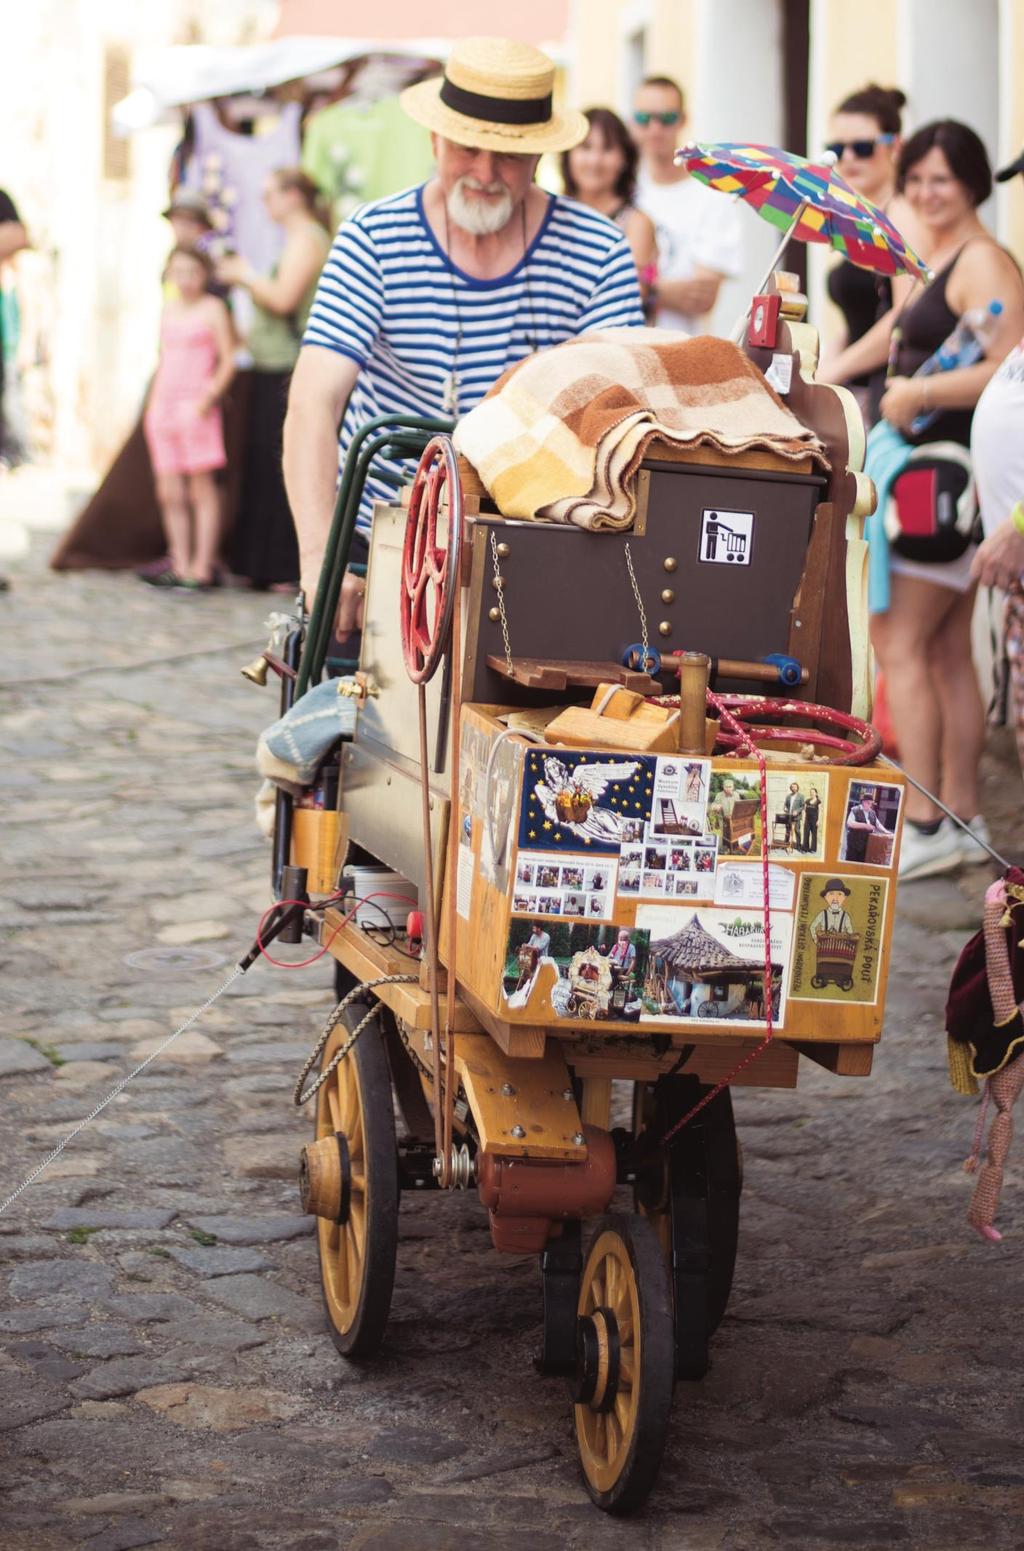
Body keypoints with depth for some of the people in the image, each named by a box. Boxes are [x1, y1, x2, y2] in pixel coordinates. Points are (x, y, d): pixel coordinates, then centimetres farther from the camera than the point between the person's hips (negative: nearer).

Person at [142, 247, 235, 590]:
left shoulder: (212, 309, -2)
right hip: (163, 407, 6)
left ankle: (202, 567, -2)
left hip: (195, 407, -6)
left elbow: (228, 360, -6)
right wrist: (154, 401, 16)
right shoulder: (168, 309, 16)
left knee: (201, 488, -4)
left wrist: (209, 395, -16)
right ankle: (180, 565, 10)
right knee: (169, 493, 4)